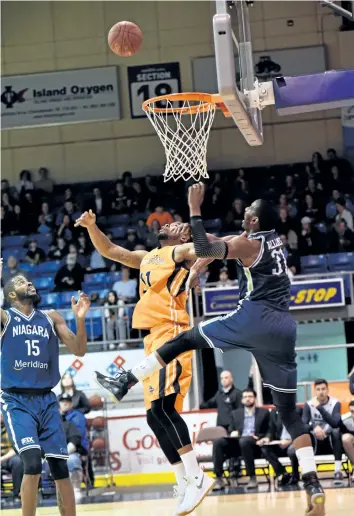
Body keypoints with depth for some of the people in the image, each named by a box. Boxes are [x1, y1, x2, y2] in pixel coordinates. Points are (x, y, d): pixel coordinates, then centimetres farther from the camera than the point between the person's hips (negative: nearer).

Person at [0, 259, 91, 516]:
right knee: (33, 464, -20)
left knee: (61, 468, 1)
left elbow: (79, 351, 9)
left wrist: (80, 320, -8)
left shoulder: (51, 318, 12)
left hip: (47, 400, 4)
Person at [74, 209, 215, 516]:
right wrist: (91, 225, 16)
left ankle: (196, 477, -22)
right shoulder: (147, 258, 26)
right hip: (155, 337, 9)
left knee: (161, 407, -21)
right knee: (157, 414, 5)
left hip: (171, 334, -9)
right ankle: (184, 482, 9)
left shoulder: (182, 252, 3)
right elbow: (108, 250, 31)